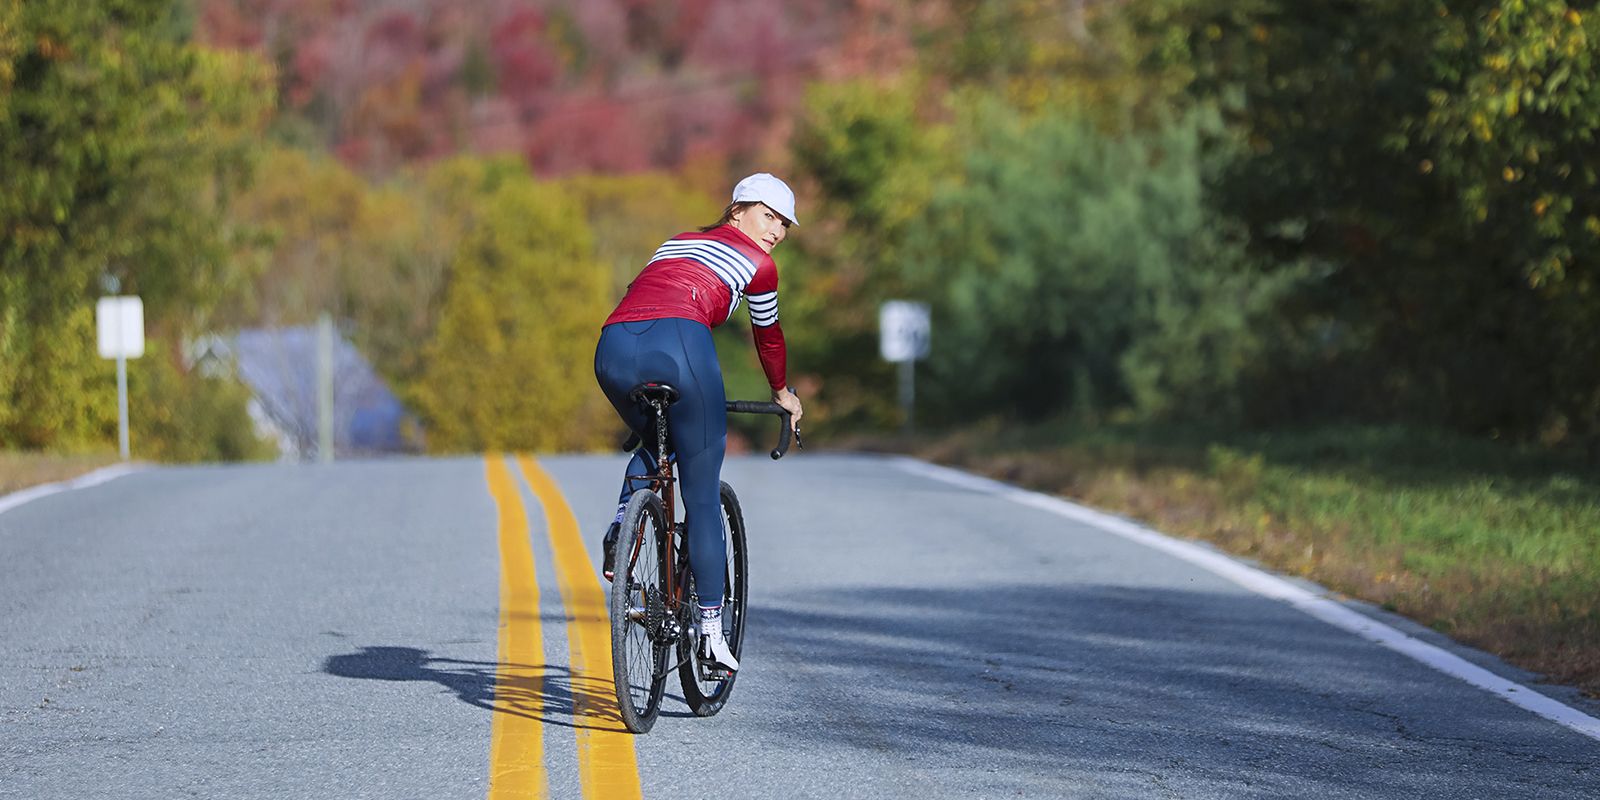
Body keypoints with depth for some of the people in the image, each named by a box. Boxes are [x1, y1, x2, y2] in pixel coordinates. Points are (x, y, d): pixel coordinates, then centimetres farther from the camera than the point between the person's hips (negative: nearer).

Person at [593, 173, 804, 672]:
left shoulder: (677, 243, 35)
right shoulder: (758, 265, 19)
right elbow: (768, 336, 32)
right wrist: (782, 393, 50)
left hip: (613, 350, 5)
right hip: (678, 346, -5)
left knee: (653, 443, 36)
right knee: (703, 500, 6)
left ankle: (621, 528, 10)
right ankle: (711, 633, 6)